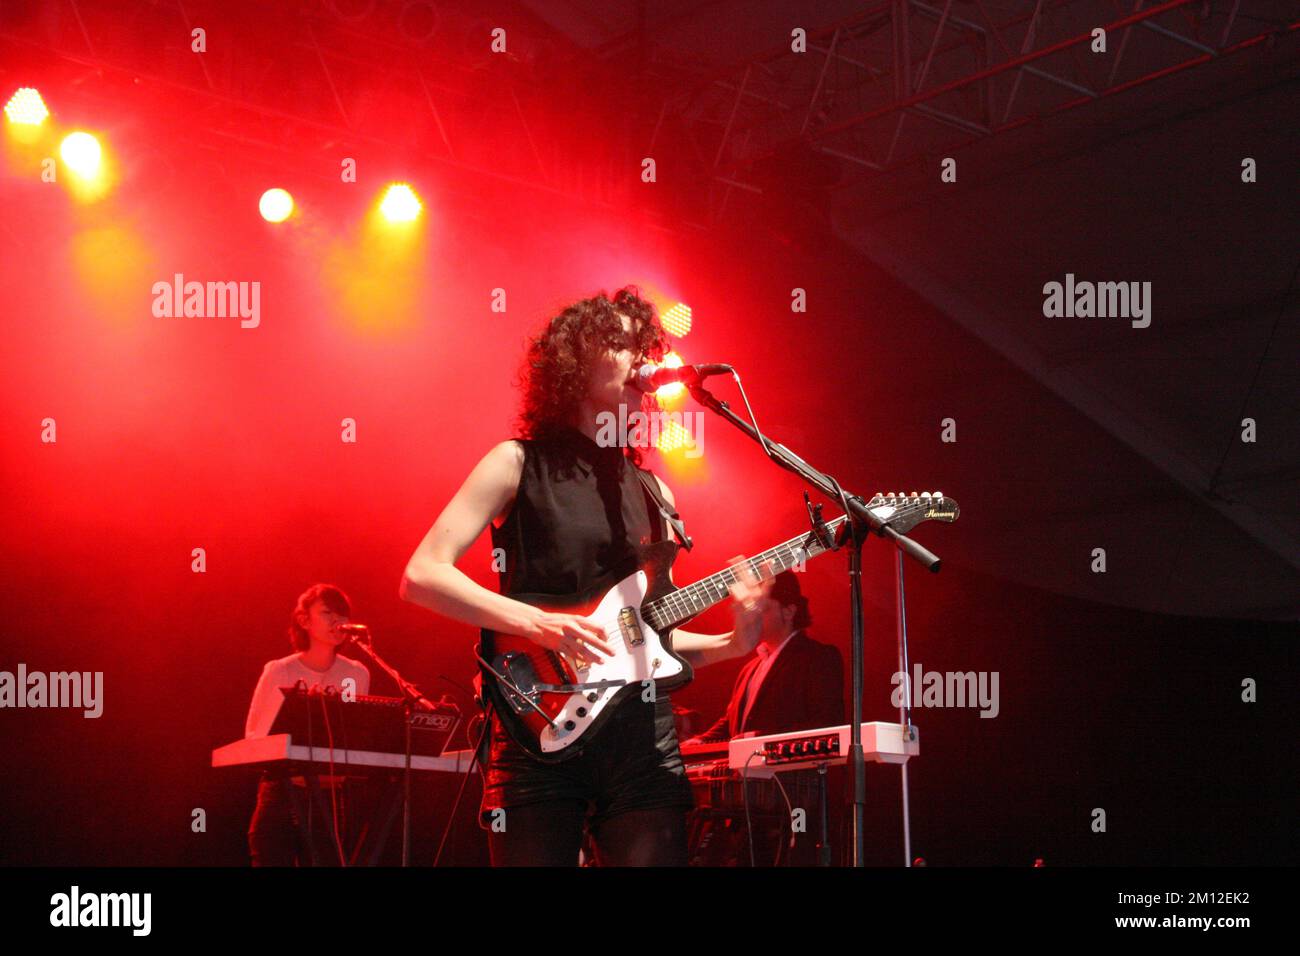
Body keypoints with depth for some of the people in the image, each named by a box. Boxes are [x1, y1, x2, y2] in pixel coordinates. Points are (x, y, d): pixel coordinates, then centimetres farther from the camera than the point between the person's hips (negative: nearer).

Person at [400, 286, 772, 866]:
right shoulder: (521, 464, 2)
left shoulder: (652, 492, 17)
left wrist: (731, 644, 2)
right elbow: (421, 576, -7)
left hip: (642, 739, 4)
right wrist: (538, 624, -17)